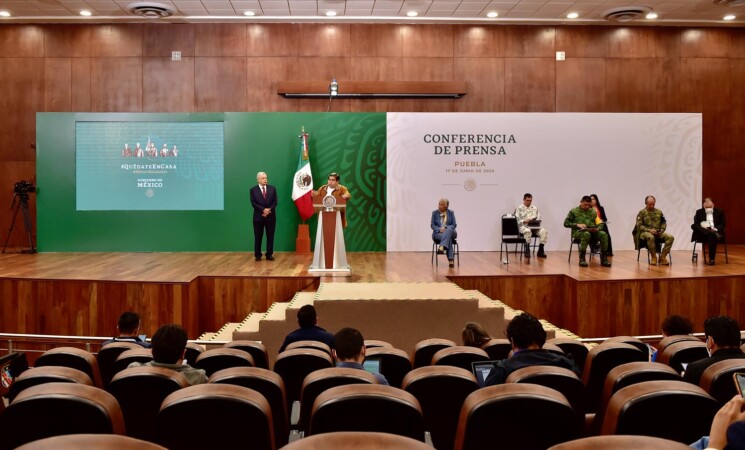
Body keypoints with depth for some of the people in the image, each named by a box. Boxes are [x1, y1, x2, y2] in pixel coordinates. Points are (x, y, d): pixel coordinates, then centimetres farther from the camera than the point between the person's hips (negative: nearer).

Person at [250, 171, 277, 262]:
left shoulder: (272, 189, 8)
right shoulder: (253, 190, 2)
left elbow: (275, 202, 1)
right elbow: (253, 203, -7)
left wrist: (269, 210, -14)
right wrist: (263, 210, -18)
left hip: (270, 216, 2)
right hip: (258, 216, -2)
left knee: (270, 236, 3)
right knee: (258, 237, 1)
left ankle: (269, 255, 9)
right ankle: (258, 255, 8)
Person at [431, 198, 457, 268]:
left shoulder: (451, 213, 7)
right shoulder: (435, 213, 7)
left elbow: (454, 225, 0)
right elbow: (432, 225, 2)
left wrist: (445, 228, -19)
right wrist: (439, 229, -18)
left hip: (450, 232, 1)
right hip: (438, 233, -1)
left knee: (449, 229, -40)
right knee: (449, 238, -37)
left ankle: (441, 247, -61)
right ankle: (450, 260, -46)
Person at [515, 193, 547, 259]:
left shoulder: (535, 208, 18)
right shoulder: (519, 208, 6)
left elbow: (538, 219, 16)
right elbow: (517, 220, -1)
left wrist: (534, 221, -7)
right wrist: (524, 221, -18)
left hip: (534, 226, 4)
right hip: (524, 226, -4)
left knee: (543, 231, -26)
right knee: (528, 231, -40)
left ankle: (540, 251, -20)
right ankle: (527, 251, -29)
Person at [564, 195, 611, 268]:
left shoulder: (593, 212, 19)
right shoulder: (574, 211, 9)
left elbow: (600, 223, 15)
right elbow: (566, 223, 3)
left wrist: (598, 228, -10)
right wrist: (577, 225, -13)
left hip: (593, 232, 4)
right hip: (578, 232, -3)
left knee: (603, 234, -29)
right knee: (586, 234, -41)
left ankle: (604, 259, -23)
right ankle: (582, 259, -35)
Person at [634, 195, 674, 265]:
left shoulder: (659, 212, 16)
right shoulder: (642, 213, 2)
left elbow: (664, 223, 17)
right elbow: (639, 225, -6)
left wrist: (661, 230, -4)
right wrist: (649, 230, -19)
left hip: (658, 233, 4)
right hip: (645, 233, -4)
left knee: (670, 237, -23)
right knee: (650, 237, -41)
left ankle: (662, 257, -19)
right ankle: (654, 257, -23)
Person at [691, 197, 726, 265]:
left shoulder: (719, 211, 12)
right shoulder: (699, 212, 13)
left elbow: (722, 224, 6)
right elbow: (695, 224, 2)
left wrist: (715, 229, -15)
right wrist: (702, 228, -20)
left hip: (715, 231, -1)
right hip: (702, 234, 1)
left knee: (712, 236, -39)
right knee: (693, 226, -31)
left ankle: (711, 259, -35)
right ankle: (715, 234, -40)